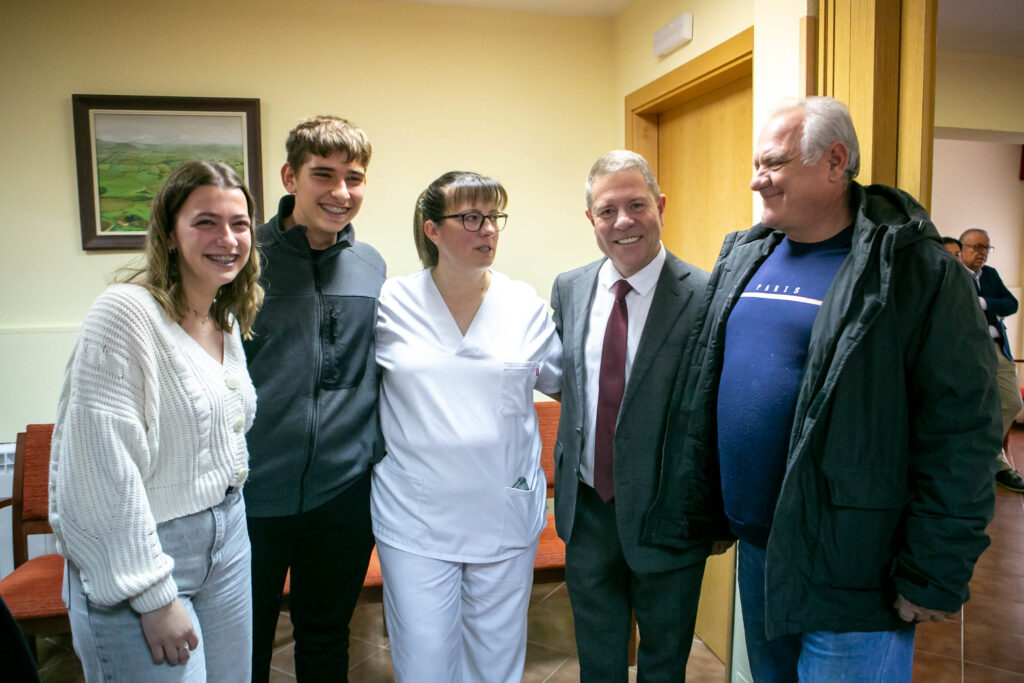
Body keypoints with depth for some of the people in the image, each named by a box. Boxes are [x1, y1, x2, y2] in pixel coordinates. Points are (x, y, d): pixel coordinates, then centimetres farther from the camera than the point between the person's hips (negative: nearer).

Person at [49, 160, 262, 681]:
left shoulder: (229, 320, 6)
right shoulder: (126, 313, -19)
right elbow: (106, 471, -21)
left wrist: (228, 517, 16)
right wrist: (154, 598, -18)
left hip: (226, 538, 8)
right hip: (142, 552, -7)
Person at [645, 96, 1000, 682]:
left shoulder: (915, 270, -13)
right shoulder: (743, 257, 6)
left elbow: (962, 430, -15)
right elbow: (701, 386, 9)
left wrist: (934, 575, -14)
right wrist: (693, 503, 10)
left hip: (848, 565, -6)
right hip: (755, 546, 6)